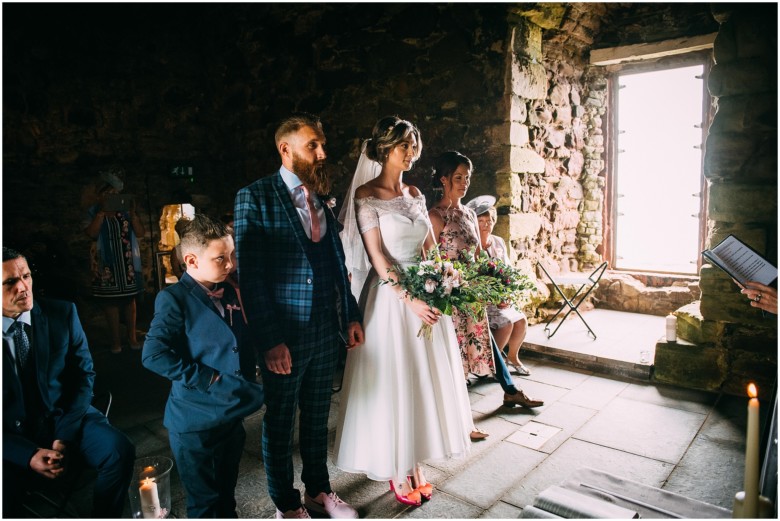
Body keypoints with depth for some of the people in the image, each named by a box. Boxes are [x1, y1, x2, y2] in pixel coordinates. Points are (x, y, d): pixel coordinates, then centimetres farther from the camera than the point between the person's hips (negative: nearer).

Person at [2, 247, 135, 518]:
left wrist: (65, 437, -10)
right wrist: (29, 455, -17)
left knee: (120, 450, -23)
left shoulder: (62, 313, -4)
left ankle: (103, 516, 4)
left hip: (66, 417, 2)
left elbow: (84, 375, 1)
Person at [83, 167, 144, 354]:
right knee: (110, 301, 4)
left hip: (128, 263, 1)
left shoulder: (125, 210, 4)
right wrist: (102, 211, -19)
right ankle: (115, 339, 13)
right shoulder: (93, 212, 1)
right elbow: (91, 233, -15)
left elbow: (140, 233, -3)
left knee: (129, 298, 7)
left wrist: (132, 212, -15)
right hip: (107, 264, -1)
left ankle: (132, 336, 17)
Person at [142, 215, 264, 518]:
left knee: (227, 493, 24)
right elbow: (153, 355, -24)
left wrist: (248, 385, 3)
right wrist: (205, 379, -21)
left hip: (233, 415, 6)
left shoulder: (230, 293, 4)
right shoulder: (174, 299, -15)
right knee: (204, 502, 13)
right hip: (196, 422, -6)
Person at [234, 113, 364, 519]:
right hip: (284, 335, -5)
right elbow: (250, 275, -14)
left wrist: (350, 315, 8)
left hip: (326, 330, 5)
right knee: (279, 422, 14)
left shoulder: (322, 197, 8)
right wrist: (270, 340, -17)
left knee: (317, 417, 20)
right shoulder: (255, 197, -9)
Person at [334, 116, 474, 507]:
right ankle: (396, 470, 23)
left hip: (425, 294, 6)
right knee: (392, 380, 4)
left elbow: (429, 247, 12)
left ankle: (415, 462, 29)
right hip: (390, 296, -6)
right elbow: (378, 257, -14)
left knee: (424, 378, 12)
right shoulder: (366, 195, -8)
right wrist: (409, 300, -20)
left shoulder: (415, 194, 11)